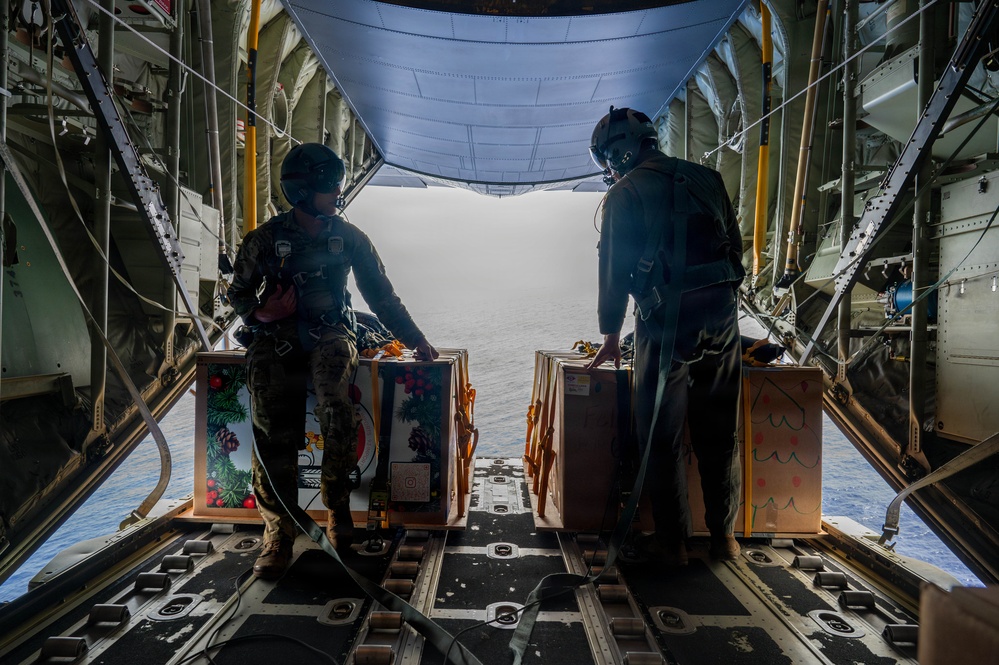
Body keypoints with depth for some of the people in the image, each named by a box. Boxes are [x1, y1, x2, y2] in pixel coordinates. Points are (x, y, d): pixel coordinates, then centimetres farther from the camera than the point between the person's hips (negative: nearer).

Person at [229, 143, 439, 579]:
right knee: (271, 425, -23)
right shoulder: (265, 240, 2)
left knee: (333, 395, -33)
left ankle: (337, 502, -17)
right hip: (275, 340, 0)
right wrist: (260, 312, -10)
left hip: (329, 335, 0)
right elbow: (238, 293, 13)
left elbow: (381, 295, 10)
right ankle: (278, 530, -9)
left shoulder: (349, 238, 5)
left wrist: (416, 340, 6)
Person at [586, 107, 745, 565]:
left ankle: (672, 540, 13)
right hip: (721, 317, 6)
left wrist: (611, 334, 6)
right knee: (719, 432, 14)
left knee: (662, 437, 6)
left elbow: (614, 270, -3)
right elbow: (735, 248, 15)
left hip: (666, 322, -5)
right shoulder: (706, 179, 14)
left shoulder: (625, 194, -2)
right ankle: (724, 535, 23)